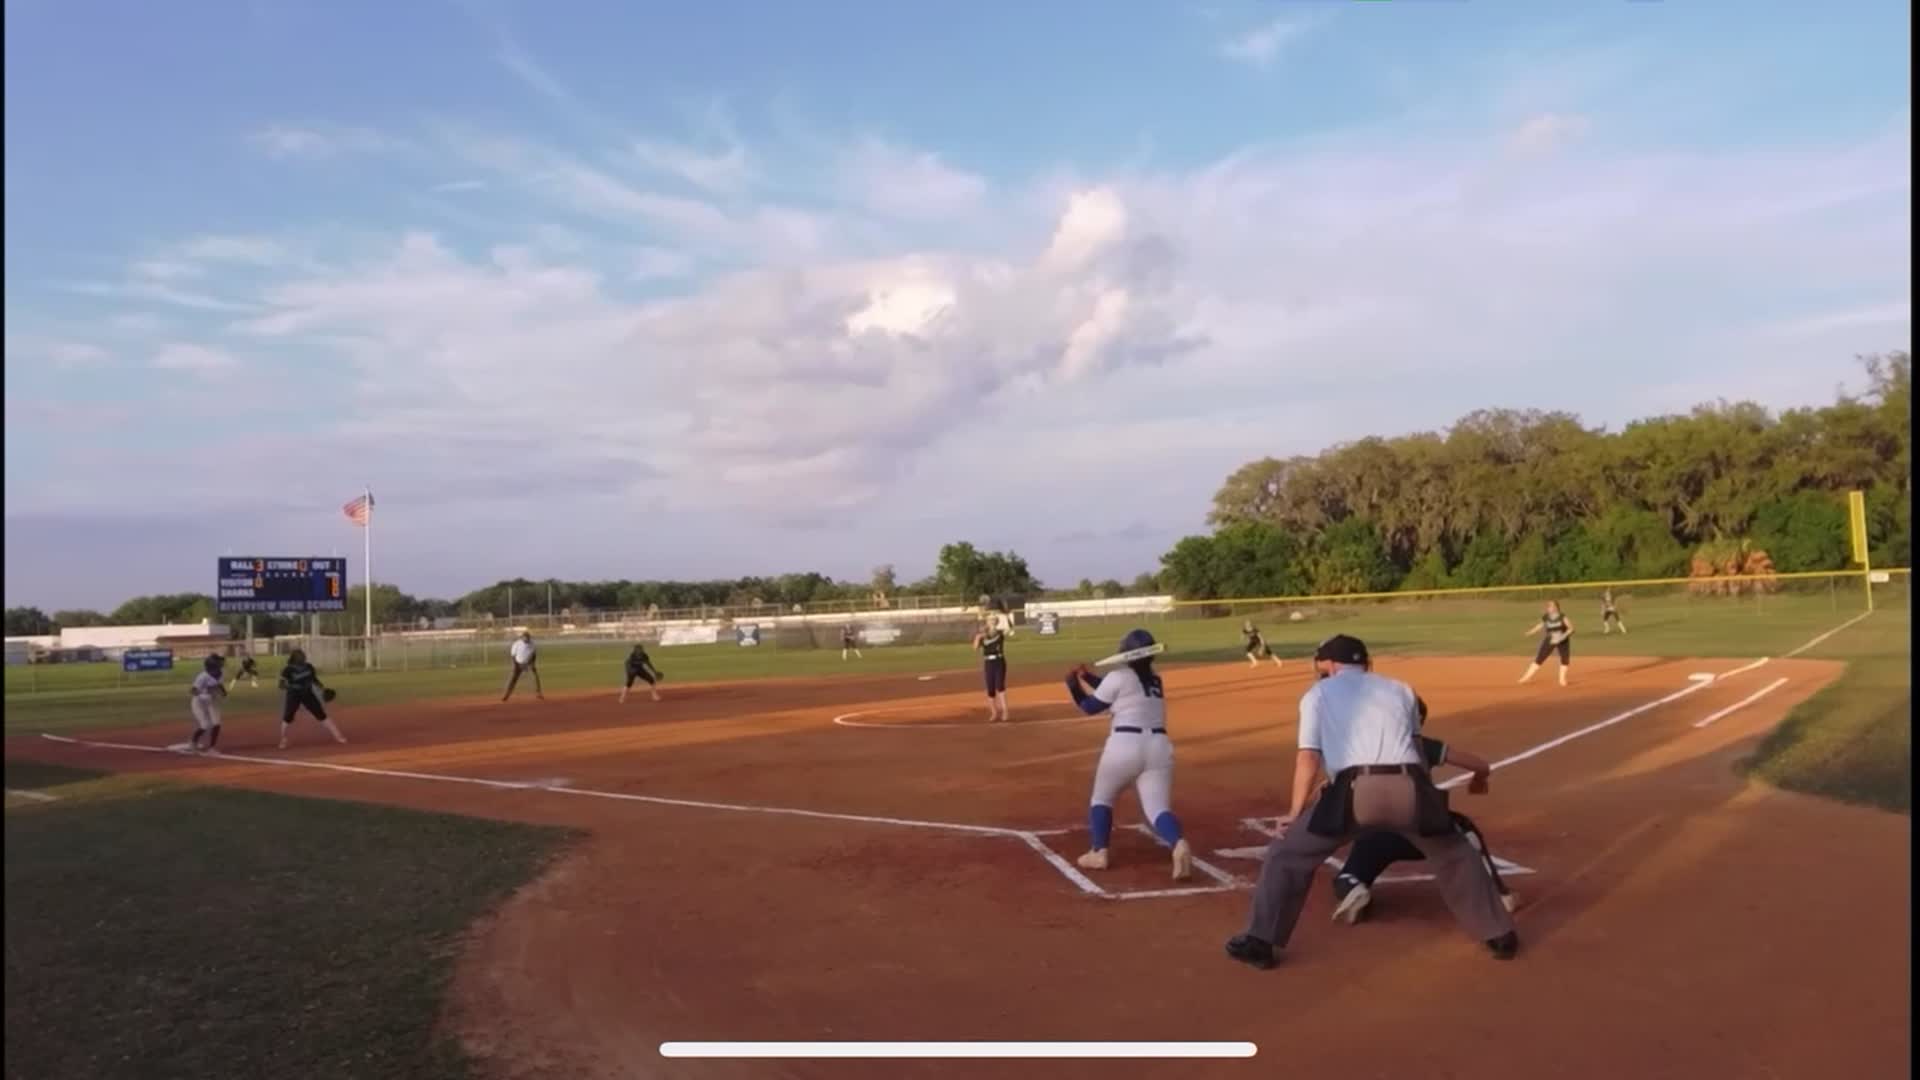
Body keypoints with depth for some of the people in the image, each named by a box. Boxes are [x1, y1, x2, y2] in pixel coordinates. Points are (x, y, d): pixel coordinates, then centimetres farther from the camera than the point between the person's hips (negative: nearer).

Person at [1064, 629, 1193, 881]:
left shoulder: (1119, 676, -3)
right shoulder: (1155, 679, 17)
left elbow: (1090, 707, 7)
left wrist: (1074, 685, 21)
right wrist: (1089, 677, 31)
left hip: (1124, 745, -4)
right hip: (1158, 747, 4)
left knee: (1101, 798, 20)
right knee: (1158, 809, -2)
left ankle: (1098, 852, 15)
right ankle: (1179, 844, -31)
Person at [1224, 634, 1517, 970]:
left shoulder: (1318, 694, 17)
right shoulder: (1400, 689, 27)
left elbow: (1308, 757, 6)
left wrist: (1295, 813, 12)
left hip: (1355, 790, -3)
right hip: (1409, 788, 3)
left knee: (1287, 852, 15)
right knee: (1455, 855, 31)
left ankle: (1259, 942, 13)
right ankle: (1499, 935, 35)